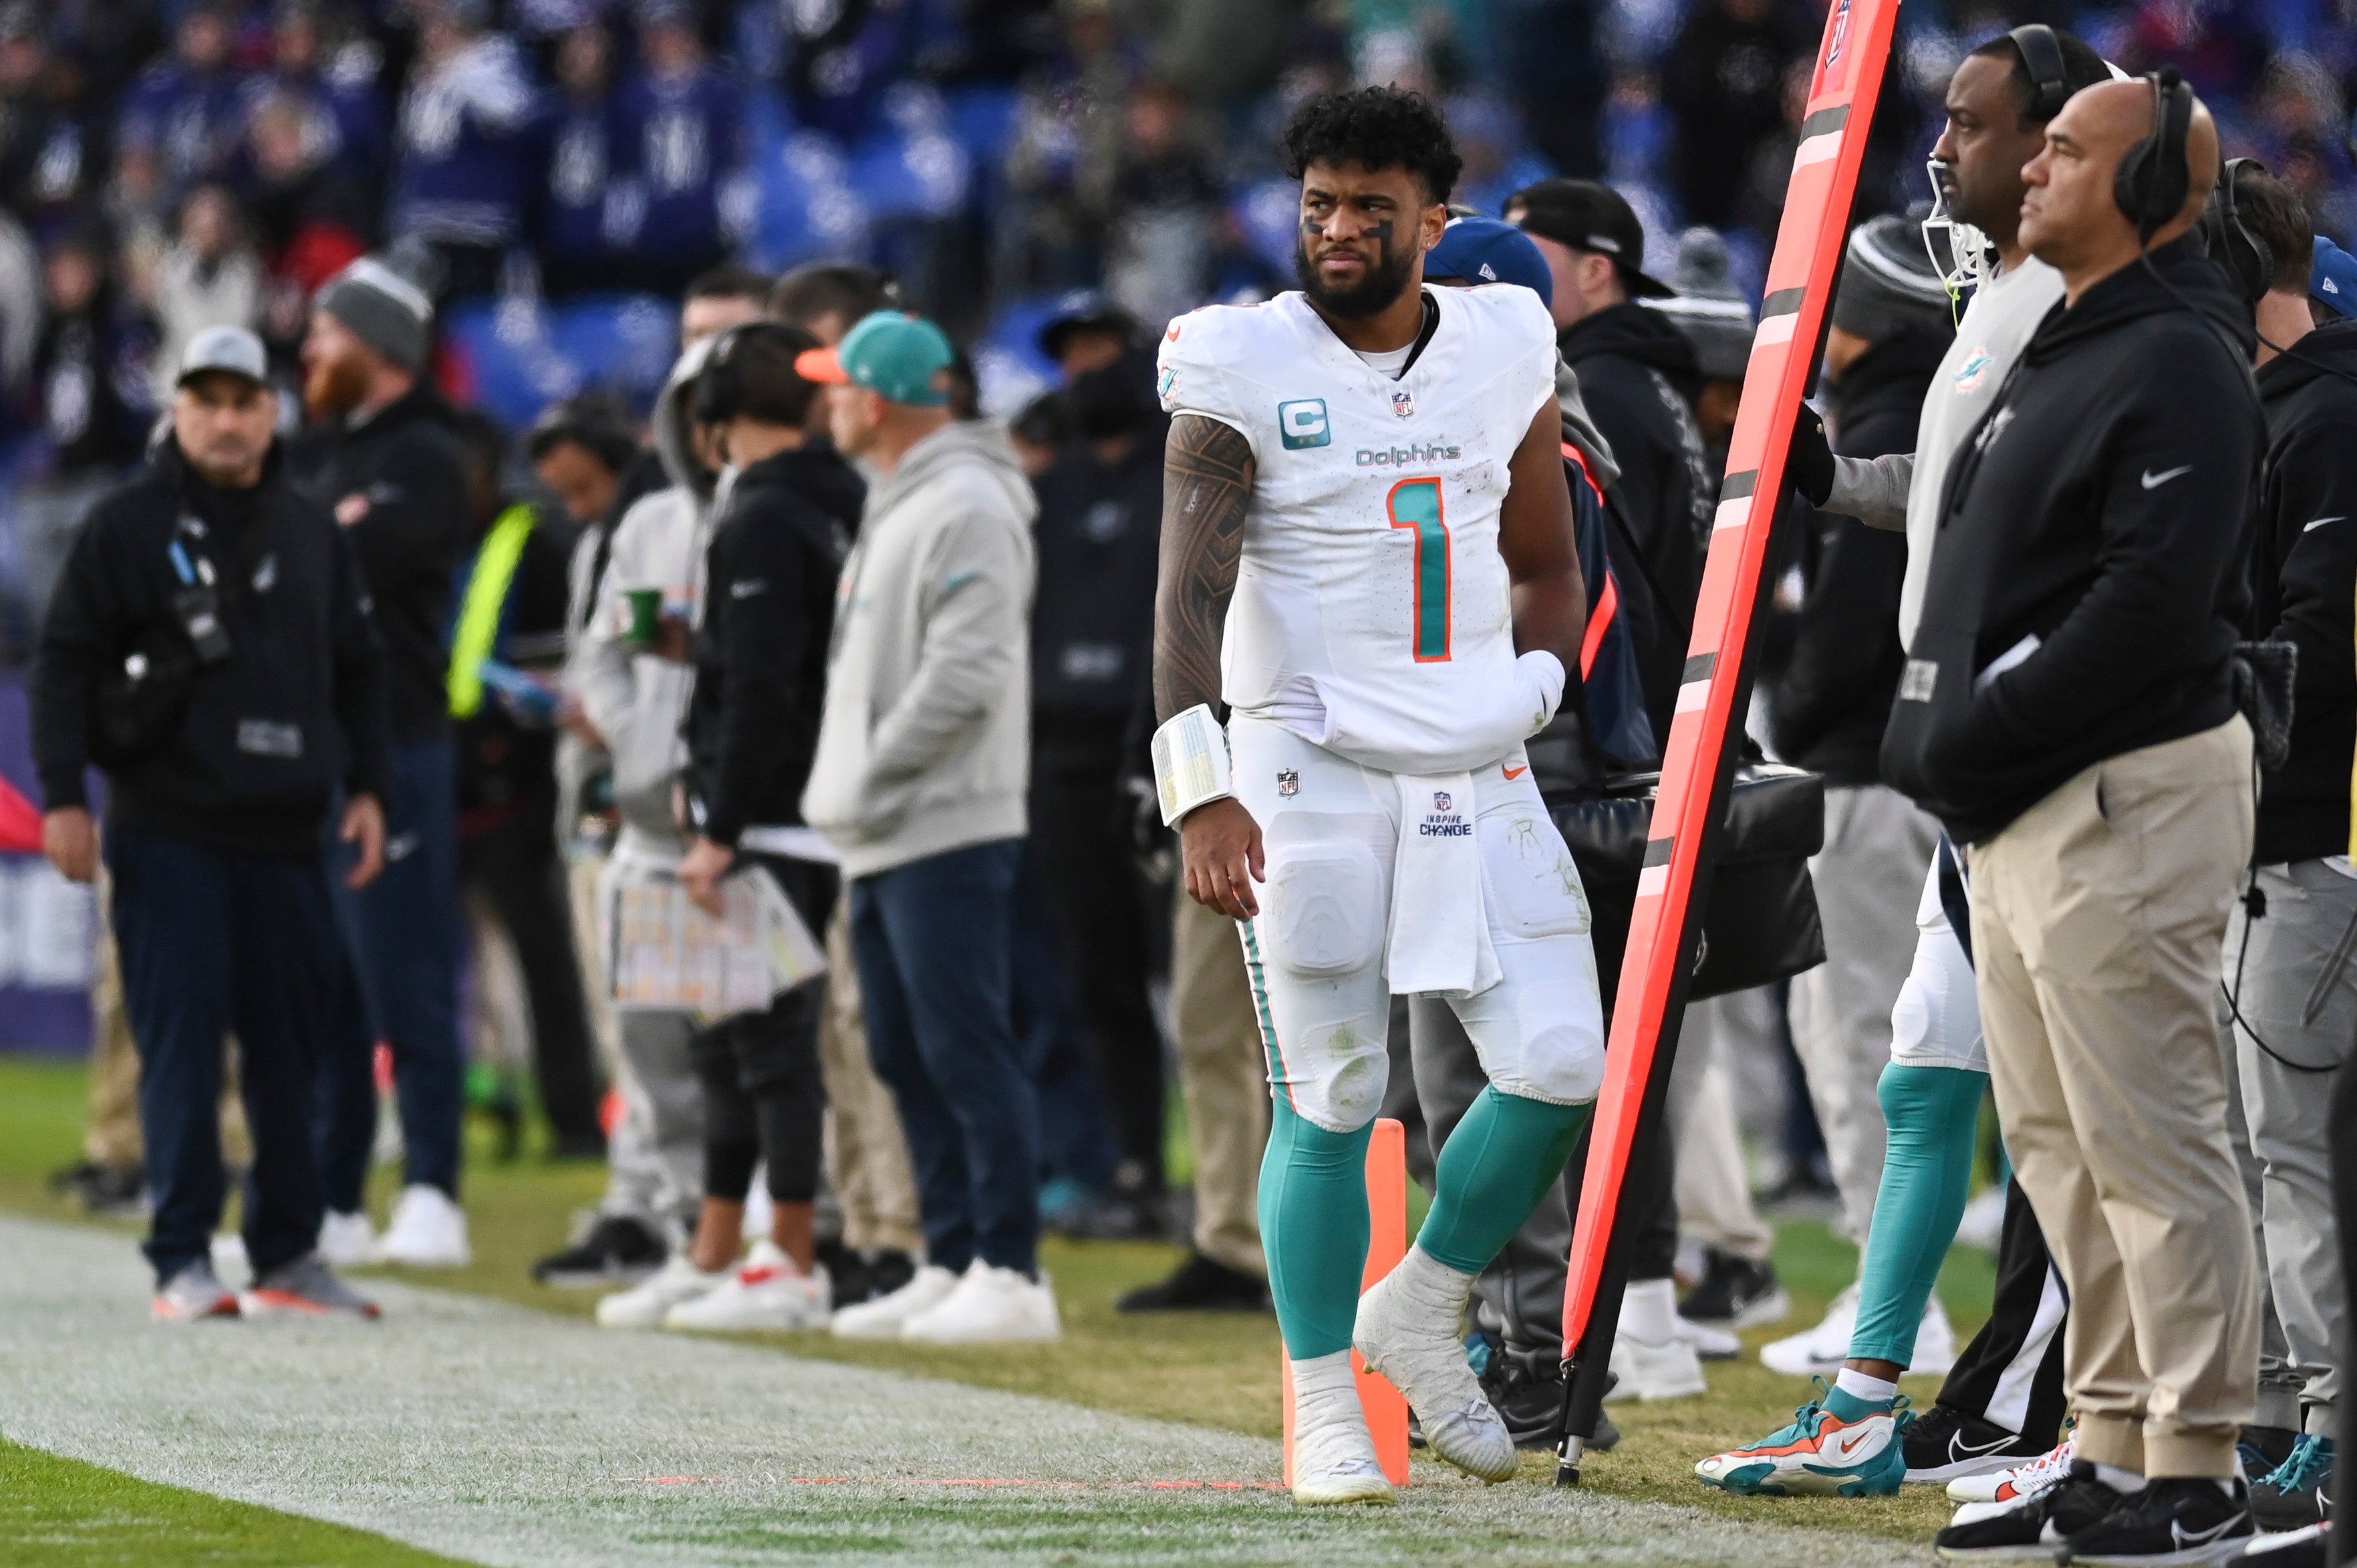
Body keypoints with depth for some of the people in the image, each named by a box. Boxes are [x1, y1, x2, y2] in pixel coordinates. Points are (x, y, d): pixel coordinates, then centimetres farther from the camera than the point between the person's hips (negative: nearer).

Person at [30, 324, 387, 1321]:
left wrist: (365, 790, 12)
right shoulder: (129, 526, 1)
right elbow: (65, 661, -1)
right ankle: (182, 1263, -2)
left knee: (290, 1047, 5)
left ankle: (288, 1254, 13)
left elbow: (357, 671, 21)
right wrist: (63, 796, -9)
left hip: (286, 835, 4)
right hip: (168, 831, -4)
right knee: (180, 1044, -5)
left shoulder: (313, 536, 14)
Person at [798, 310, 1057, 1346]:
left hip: (945, 832, -10)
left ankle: (1011, 1275, -10)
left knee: (967, 1048, -11)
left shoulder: (965, 508, -13)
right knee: (906, 1059, 12)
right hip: (884, 838, 10)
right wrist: (845, 790, 14)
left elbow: (964, 675, -20)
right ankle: (951, 1264, 17)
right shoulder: (893, 507, 19)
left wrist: (869, 782, -16)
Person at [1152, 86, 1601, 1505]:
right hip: (1308, 772, -4)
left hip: (1476, 774, 4)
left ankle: (1420, 1311, 18)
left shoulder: (1504, 353, 8)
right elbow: (1187, 598, -11)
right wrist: (1201, 794, -21)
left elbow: (1549, 568, 21)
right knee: (1333, 1095, -1)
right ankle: (1325, 1410, 11)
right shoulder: (1244, 369, -5)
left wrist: (1524, 699, 5)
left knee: (1561, 1067, -5)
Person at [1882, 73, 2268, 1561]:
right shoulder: (2060, 354, 19)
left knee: (2150, 1136, -8)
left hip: (2132, 794, -11)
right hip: (2022, 805, 11)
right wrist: (1939, 733, 12)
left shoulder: (2183, 365, -13)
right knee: (2061, 1142, 13)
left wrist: (1985, 732, -19)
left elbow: (2153, 600, -22)